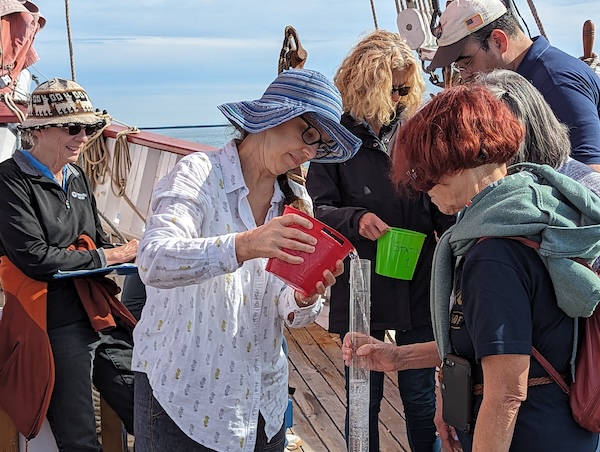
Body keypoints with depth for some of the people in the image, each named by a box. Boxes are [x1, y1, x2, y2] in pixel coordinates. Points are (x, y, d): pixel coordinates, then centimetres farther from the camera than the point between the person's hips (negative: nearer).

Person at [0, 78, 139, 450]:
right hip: (56, 324, -7)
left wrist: (133, 253, -2)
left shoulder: (77, 178, 15)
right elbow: (34, 258, -18)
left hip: (100, 316, 7)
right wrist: (106, 257, -11)